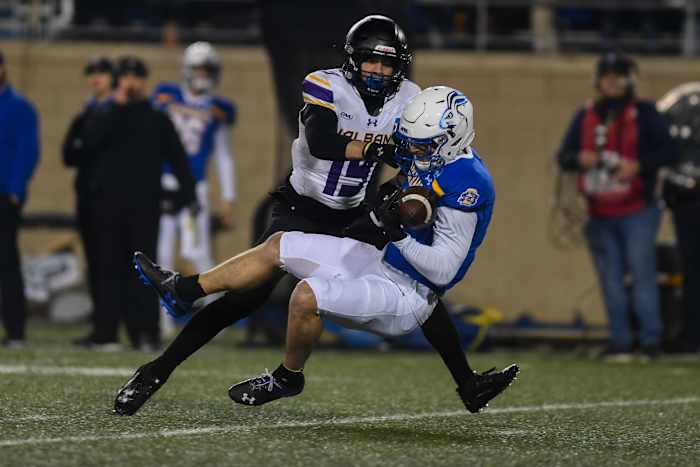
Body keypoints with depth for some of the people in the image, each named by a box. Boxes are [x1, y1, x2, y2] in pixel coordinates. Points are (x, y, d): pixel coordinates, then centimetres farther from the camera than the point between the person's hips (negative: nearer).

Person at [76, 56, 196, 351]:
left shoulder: (157, 118, 10)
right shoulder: (104, 113, 10)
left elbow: (177, 158, 8)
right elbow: (91, 139, -11)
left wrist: (189, 195, 0)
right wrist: (117, 106, -10)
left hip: (145, 205, -1)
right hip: (109, 202, 1)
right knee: (110, 269, 2)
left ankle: (147, 332, -7)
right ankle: (105, 334, 3)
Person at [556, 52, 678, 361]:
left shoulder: (644, 113, 1)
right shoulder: (585, 117, 12)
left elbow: (668, 151, -5)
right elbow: (563, 157, 12)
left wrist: (639, 165, -20)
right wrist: (580, 159, -11)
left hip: (637, 213, -4)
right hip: (600, 216, 4)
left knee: (642, 273, -9)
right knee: (610, 279, 5)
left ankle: (650, 340, -5)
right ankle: (620, 341, 11)